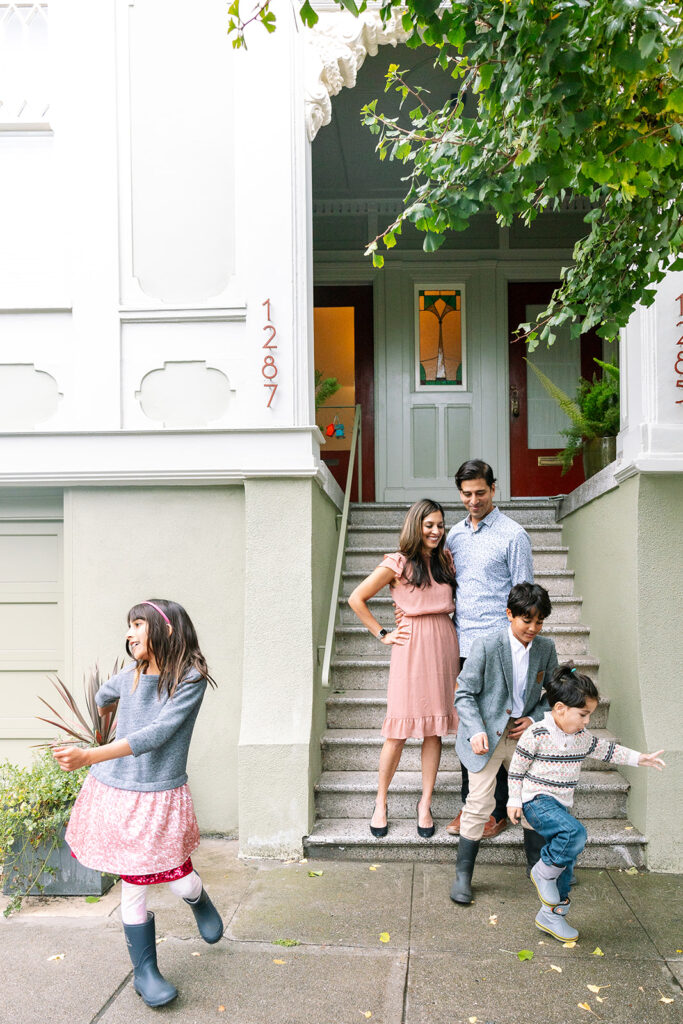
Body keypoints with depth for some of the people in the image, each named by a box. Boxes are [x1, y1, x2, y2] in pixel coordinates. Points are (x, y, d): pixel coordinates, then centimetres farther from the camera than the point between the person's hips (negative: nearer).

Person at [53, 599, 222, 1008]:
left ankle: (200, 901, 41)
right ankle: (145, 971, 24)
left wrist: (90, 756, -30)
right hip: (116, 791, 3)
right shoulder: (129, 677, 0)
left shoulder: (190, 678, -14)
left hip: (162, 796, -3)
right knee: (134, 886, 5)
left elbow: (156, 734, -24)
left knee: (180, 880, 4)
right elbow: (101, 699, 24)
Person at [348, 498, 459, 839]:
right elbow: (356, 599, 0)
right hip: (411, 647, -4)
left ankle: (425, 804, 17)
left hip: (444, 645, 4)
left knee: (435, 728, 6)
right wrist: (382, 634, -1)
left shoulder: (446, 560, 11)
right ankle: (381, 803, 14)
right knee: (400, 729, -2)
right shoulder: (398, 563, -2)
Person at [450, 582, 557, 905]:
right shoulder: (486, 646, -14)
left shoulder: (546, 648, -1)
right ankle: (463, 875, 10)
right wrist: (475, 730, -22)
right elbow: (464, 693, -10)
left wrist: (535, 718, -5)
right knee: (479, 805, -6)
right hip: (488, 735, -5)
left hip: (524, 733, 5)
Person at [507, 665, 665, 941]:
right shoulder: (536, 734, -16)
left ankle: (551, 916, 25)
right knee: (575, 834, -30)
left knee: (566, 862, 9)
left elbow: (605, 750, 21)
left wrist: (639, 758, 18)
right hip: (537, 801, -8)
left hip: (561, 805, 8)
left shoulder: (581, 736, 5)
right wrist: (514, 800, -6)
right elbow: (517, 767, -8)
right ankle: (543, 871, -8)